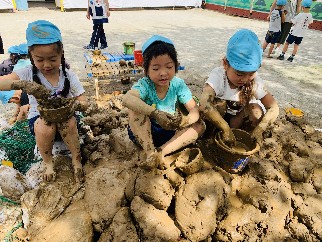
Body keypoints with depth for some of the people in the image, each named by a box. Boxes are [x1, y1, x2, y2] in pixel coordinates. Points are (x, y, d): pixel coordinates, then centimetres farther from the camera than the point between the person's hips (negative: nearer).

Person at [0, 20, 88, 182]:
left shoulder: (68, 76, -9)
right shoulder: (29, 74, -11)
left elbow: (84, 103, -11)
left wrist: (76, 105, -36)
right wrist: (24, 85, -43)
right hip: (39, 117, 0)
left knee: (69, 123, -34)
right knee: (45, 128, -34)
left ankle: (76, 160, -9)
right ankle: (47, 162, -3)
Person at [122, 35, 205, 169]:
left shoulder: (178, 84, -10)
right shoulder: (145, 84, -19)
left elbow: (195, 110, -13)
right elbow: (127, 99, -41)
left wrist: (186, 120, -37)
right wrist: (154, 113, -52)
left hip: (169, 133, 3)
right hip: (143, 132, -3)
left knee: (200, 125, -16)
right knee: (136, 109, -30)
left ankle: (161, 151, -28)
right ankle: (150, 151, -27)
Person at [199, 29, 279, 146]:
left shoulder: (255, 81, -23)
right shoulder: (218, 75, -32)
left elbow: (274, 108, -20)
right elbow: (204, 104, -48)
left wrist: (260, 129, -36)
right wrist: (225, 129, -45)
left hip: (240, 116, 2)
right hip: (219, 115, -2)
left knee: (256, 111, -25)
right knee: (219, 104, -31)